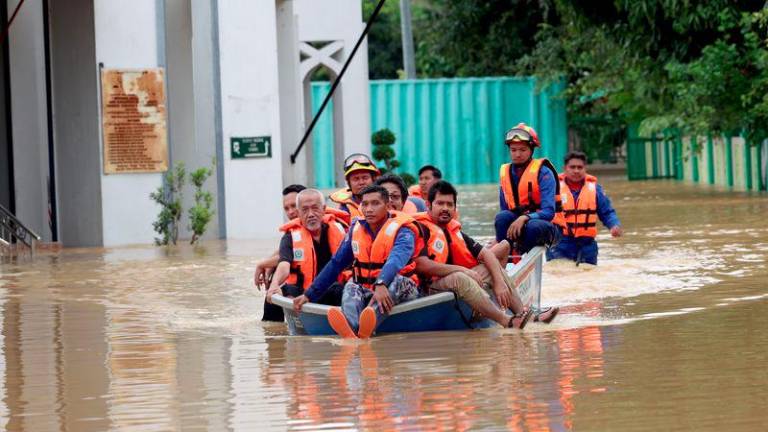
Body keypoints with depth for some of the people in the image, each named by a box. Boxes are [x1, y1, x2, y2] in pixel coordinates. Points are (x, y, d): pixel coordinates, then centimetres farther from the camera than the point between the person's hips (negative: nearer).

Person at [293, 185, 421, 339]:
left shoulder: (402, 229, -8)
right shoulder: (356, 228, 9)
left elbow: (396, 259, -29)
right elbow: (336, 264, 14)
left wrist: (381, 285, -49)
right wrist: (309, 295, 9)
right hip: (366, 291, 4)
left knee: (397, 281, -36)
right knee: (351, 287, -27)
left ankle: (364, 329, -66)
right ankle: (351, 330, -63)